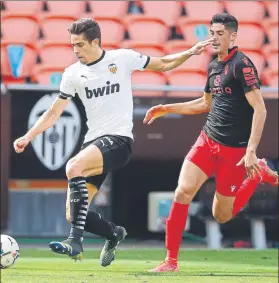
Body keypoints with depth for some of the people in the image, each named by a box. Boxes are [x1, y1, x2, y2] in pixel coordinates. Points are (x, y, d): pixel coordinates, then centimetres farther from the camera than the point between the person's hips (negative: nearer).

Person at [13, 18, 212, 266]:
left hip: (119, 140, -5)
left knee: (74, 167, -34)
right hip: (93, 142, 6)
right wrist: (28, 137, 2)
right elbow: (54, 113, 13)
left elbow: (163, 64, 10)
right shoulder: (73, 74, 7)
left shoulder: (123, 58, -2)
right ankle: (114, 234, 29)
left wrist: (189, 53, -5)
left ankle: (76, 241, -35)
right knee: (73, 215, -2)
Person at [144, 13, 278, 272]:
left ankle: (258, 174, 25)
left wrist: (251, 151, -24)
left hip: (233, 149, -6)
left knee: (222, 215, 3)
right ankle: (171, 261, -3)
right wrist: (166, 109, 23)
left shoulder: (241, 64, -14)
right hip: (207, 140, 6)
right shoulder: (214, 66, 11)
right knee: (183, 192, -12)